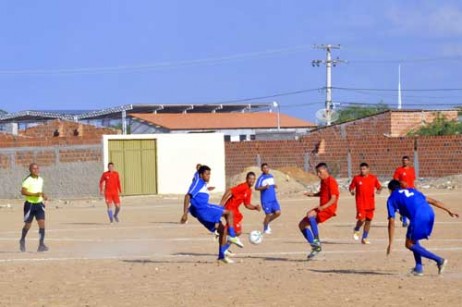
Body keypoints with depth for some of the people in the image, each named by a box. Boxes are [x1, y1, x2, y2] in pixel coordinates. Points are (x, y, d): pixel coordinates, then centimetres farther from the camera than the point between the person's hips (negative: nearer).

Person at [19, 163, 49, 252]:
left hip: (39, 204, 5)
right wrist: (34, 194, -25)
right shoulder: (28, 180, -11)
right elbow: (23, 191, -18)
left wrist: (43, 195, 7)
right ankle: (22, 241, 34)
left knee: (42, 223, -10)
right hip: (30, 204, -5)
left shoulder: (40, 179, 10)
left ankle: (41, 245, -12)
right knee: (28, 225, 6)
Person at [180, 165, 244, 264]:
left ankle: (222, 255, 6)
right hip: (201, 208, -9)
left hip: (205, 211, 9)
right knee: (229, 213, -14)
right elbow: (188, 196, -13)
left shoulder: (204, 185, 26)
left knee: (223, 230, 5)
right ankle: (232, 236, -19)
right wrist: (185, 213, -20)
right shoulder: (198, 183, -3)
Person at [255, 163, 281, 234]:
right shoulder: (261, 178, -9)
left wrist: (275, 186, 3)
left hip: (273, 199, 6)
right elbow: (256, 188, -13)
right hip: (266, 200, -6)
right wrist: (264, 187, -28)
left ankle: (267, 222, 20)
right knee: (268, 214, -7)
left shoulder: (271, 176, 12)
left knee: (278, 212, -4)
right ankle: (265, 228, 17)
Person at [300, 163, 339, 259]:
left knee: (310, 214, -36)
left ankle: (317, 240, -30)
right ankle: (315, 247, 7)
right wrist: (313, 194, 11)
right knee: (302, 224, 6)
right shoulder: (323, 181, 14)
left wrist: (323, 207, -32)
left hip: (328, 209, -10)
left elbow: (333, 199, -20)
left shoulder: (331, 181, -14)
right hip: (321, 208, 10)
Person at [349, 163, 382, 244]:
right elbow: (351, 187, 7)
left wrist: (379, 190, -10)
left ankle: (364, 238, 17)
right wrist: (352, 191, -15)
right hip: (360, 203, -3)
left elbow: (379, 186, 12)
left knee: (368, 221, 6)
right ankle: (356, 230, 18)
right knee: (362, 219, -15)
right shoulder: (356, 178, 0)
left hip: (370, 203, 3)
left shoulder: (373, 178, 4)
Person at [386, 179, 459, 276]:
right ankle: (419, 268, 18)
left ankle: (439, 260, 1)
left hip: (418, 218, -7)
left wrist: (390, 244, 9)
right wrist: (449, 211, 31)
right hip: (430, 213, 7)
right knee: (413, 240, 26)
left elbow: (391, 223, 9)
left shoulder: (392, 199, 16)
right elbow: (432, 201, 28)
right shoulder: (412, 191, 32)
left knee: (410, 244, 9)